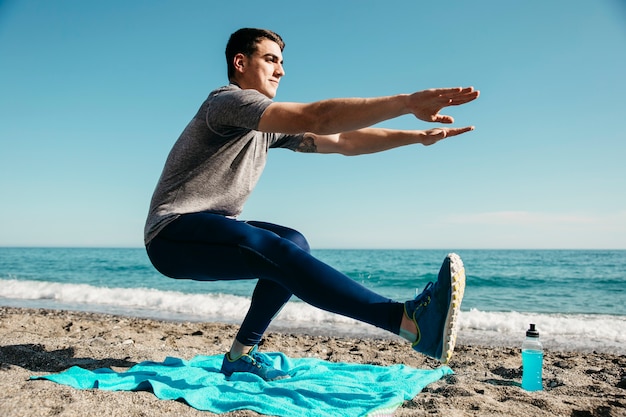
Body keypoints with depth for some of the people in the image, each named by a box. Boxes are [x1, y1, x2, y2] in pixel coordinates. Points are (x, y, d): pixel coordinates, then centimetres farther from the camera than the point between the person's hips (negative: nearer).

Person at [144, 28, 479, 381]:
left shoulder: (271, 128, 14)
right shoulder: (229, 101, -13)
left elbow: (343, 142, 8)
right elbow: (316, 117, -29)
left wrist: (420, 136, 0)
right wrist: (407, 102, -34)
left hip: (212, 230, 9)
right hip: (173, 235, -9)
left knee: (294, 243, -6)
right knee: (278, 251, -29)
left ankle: (242, 354, -2)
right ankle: (413, 321, -41)